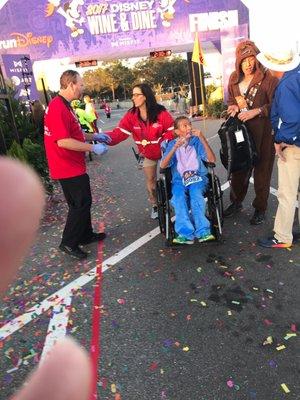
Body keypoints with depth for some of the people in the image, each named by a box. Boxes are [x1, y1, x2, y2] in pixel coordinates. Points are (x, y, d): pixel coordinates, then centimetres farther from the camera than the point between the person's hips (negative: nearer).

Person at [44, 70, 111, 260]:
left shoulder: (64, 106, 14)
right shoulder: (58, 108, -21)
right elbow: (63, 141, -27)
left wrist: (95, 136, 13)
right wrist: (93, 148, -22)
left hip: (73, 165, 11)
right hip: (69, 167, -11)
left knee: (82, 201, 18)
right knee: (82, 203, -3)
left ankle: (86, 235, 33)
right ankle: (69, 243, 9)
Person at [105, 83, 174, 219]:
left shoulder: (161, 112, -23)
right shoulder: (131, 115, -15)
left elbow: (171, 131, -15)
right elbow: (119, 133, -24)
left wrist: (161, 145, -24)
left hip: (164, 152, -3)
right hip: (148, 154, 3)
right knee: (150, 180, 13)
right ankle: (154, 205, 34)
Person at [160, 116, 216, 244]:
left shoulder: (196, 141, 9)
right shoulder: (172, 144, 9)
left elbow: (212, 159, -4)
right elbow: (163, 165, -7)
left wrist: (202, 138, -12)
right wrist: (176, 147, -18)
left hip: (197, 177, 0)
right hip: (179, 179, 0)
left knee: (195, 193, -34)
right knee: (178, 196, -33)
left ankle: (203, 231, -40)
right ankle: (186, 233, -41)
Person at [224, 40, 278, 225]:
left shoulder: (268, 78, -7)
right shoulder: (235, 78, 10)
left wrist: (256, 111, -19)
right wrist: (234, 107, 0)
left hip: (263, 131, -5)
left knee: (262, 168, 4)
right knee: (238, 166, 13)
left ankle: (260, 208, 18)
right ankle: (236, 202, 32)